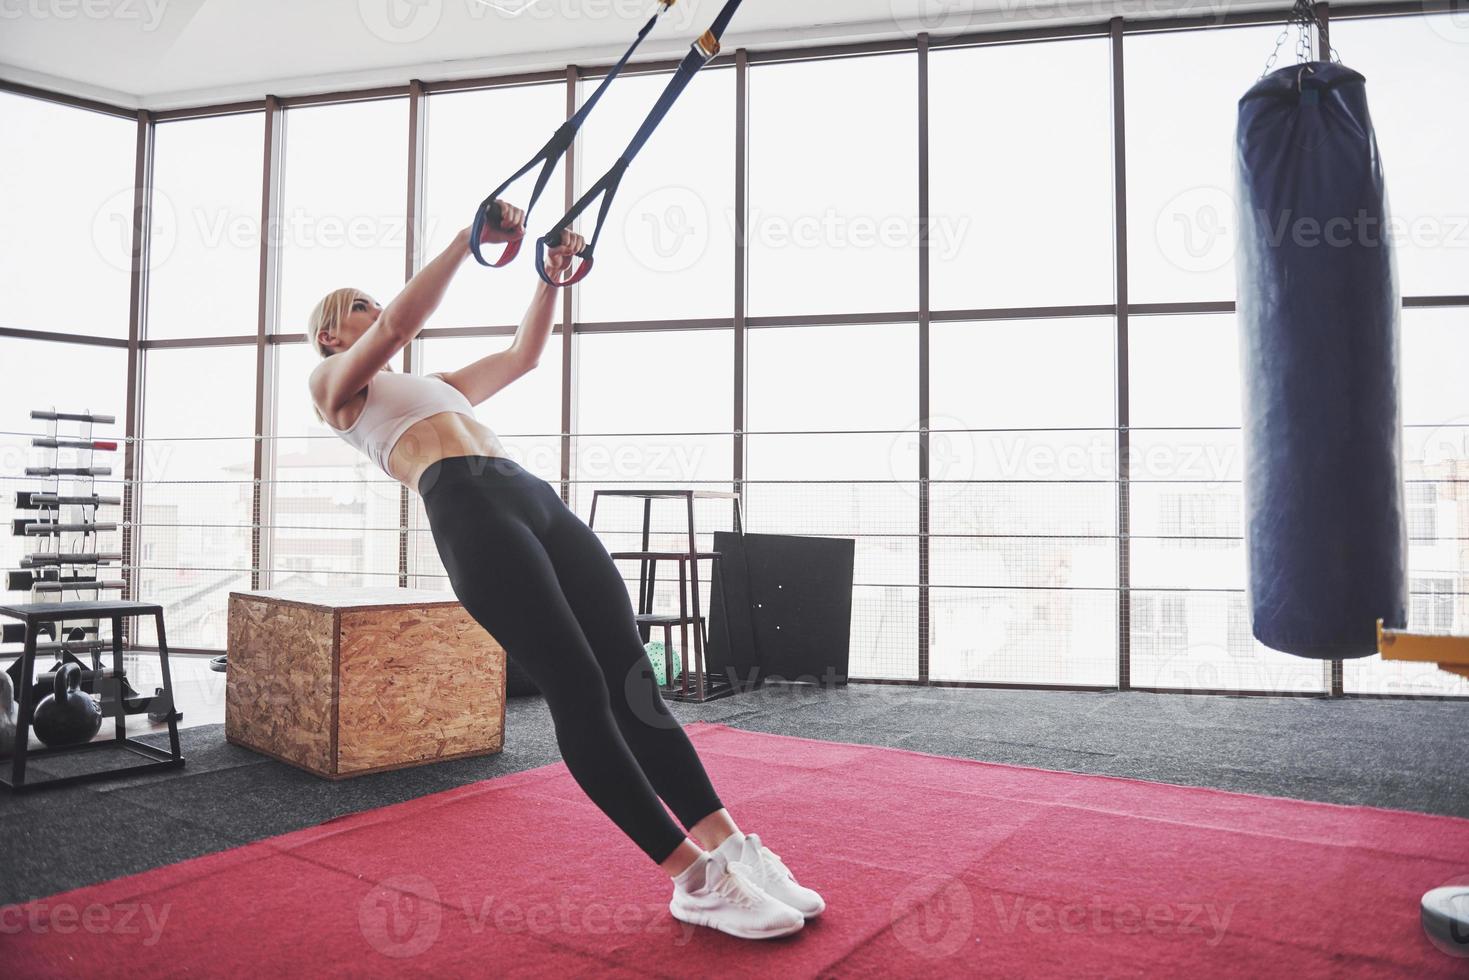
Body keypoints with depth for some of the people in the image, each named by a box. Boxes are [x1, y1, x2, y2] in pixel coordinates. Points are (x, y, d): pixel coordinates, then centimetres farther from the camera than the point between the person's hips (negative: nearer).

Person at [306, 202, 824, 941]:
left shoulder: (432, 386, 39)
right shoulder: (331, 384, 17)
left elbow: (523, 355, 38)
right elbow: (398, 325, -2)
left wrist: (553, 277, 27)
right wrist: (468, 238, -5)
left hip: (534, 498, 8)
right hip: (468, 511, -7)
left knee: (632, 680, -3)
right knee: (581, 693, -13)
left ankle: (733, 850, -4)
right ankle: (695, 880, -8)